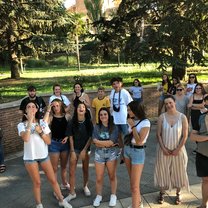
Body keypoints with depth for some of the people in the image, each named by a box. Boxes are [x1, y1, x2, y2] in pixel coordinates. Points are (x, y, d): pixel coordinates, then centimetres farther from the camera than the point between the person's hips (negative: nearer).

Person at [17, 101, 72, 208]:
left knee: (53, 180, 9)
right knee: (37, 182, 8)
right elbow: (26, 139, -28)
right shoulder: (21, 125, -7)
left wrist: (40, 131, -16)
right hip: (30, 158, -2)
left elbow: (49, 141, -2)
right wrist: (30, 121, -24)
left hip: (44, 156, 3)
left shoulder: (42, 123, 1)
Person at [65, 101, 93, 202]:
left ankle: (85, 187, 36)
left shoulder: (89, 122, -5)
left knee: (85, 169, 13)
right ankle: (72, 193, 9)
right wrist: (72, 151, -7)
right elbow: (70, 137, -3)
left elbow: (90, 137, -5)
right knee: (72, 172, -1)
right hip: (74, 149, 0)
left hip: (86, 149, 0)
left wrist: (84, 150, -11)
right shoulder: (71, 122, -6)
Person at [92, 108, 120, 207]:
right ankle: (98, 196, 25)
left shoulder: (114, 127, -7)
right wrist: (109, 143, -12)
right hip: (99, 154, 2)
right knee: (99, 178, 6)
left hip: (111, 153, -1)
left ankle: (113, 196, 27)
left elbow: (111, 142, -16)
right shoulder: (97, 127, -1)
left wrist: (100, 142, -9)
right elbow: (95, 142, -10)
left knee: (112, 176, 12)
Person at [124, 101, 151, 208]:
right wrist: (124, 152, 15)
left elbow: (139, 141, -24)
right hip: (127, 150, 7)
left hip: (137, 152, -7)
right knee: (132, 181, 19)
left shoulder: (145, 122, -16)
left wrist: (133, 126, -19)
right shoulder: (132, 120, 2)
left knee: (134, 185, -3)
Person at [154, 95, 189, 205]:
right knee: (162, 171, 12)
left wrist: (178, 149, -11)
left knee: (178, 171, 13)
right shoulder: (162, 117, -7)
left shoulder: (182, 117, -9)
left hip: (178, 150, -1)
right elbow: (158, 134, -4)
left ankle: (178, 193, 32)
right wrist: (163, 148, -11)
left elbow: (185, 136, -7)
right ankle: (162, 192, 31)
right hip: (164, 150, 1)